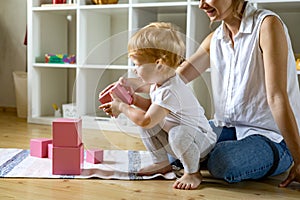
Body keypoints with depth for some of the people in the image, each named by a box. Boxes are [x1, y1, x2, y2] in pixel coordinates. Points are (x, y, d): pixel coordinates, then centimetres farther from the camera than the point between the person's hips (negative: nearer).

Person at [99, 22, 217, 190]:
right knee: (144, 123, 1)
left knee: (179, 134, -40)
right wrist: (135, 100, -1)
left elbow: (146, 120, -34)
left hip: (202, 142, -9)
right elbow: (154, 107, 16)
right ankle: (162, 163, 14)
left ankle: (193, 173, -12)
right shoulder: (159, 84, -1)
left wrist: (122, 107, -19)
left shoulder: (170, 91, -32)